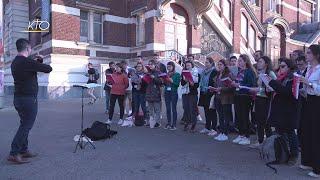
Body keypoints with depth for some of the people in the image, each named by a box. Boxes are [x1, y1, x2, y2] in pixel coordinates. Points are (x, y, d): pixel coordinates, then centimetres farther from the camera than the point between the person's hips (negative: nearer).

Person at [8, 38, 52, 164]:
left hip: (18, 98, 10)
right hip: (28, 99, -9)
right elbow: (48, 69, -13)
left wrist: (38, 62, 9)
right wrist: (41, 64, 7)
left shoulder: (14, 63, 12)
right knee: (25, 126, -3)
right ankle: (14, 154, -1)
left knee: (25, 125, 17)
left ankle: (24, 150, 25)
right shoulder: (27, 62, -17)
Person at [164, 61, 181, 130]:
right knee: (168, 108, 8)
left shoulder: (177, 74, -1)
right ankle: (169, 123, 18)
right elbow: (164, 84, 14)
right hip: (167, 92, 5)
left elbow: (177, 84, -8)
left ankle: (174, 124, 5)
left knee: (173, 108, -2)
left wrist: (172, 81, -20)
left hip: (174, 93, -5)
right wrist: (163, 81, -5)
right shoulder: (166, 74, 12)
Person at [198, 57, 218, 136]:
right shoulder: (204, 72, 15)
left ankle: (214, 129, 5)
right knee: (206, 111, 13)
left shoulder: (214, 72, -9)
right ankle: (207, 127, 23)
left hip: (210, 94, -8)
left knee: (212, 111, -2)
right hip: (204, 94, 8)